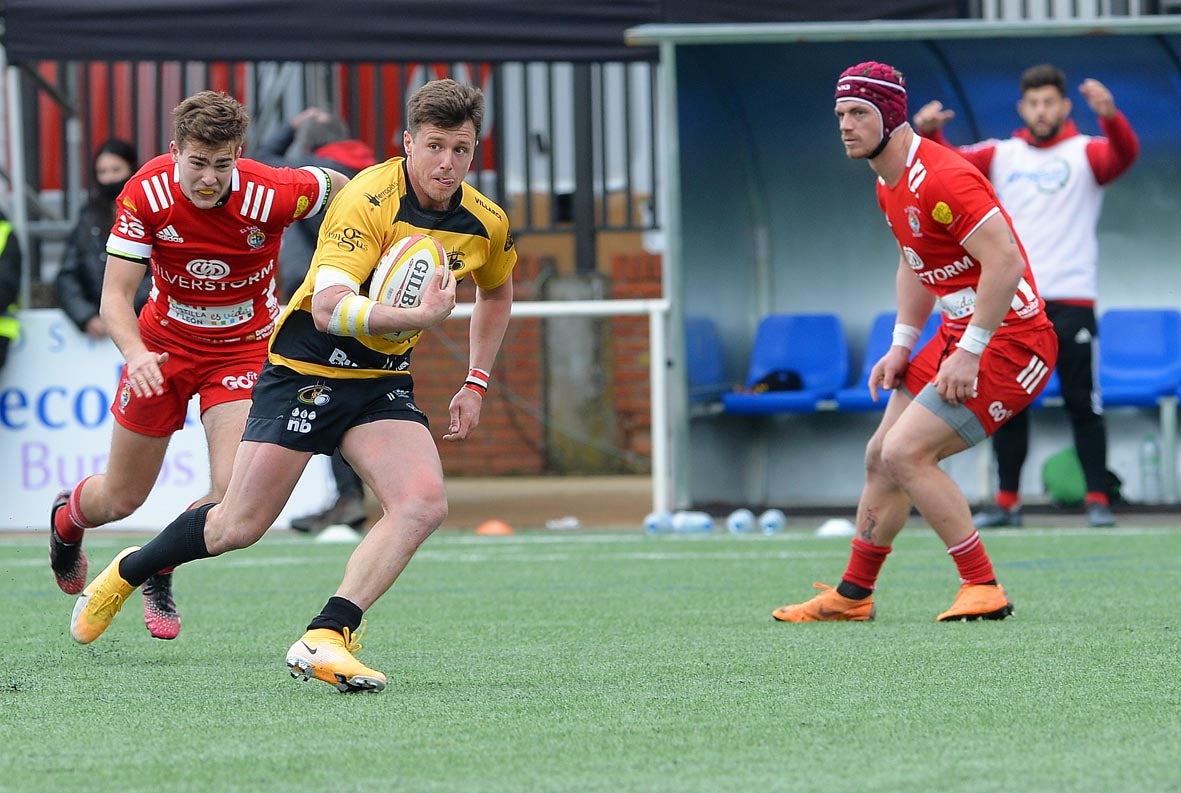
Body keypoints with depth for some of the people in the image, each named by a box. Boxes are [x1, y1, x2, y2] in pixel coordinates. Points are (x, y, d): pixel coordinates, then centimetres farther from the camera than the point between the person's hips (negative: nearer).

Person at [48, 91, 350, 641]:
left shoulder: (273, 194, -26)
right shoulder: (147, 193, -23)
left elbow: (338, 186, -3)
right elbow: (115, 296, -21)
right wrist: (135, 353, -40)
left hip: (244, 348, -1)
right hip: (163, 346, 1)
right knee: (122, 498, 11)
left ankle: (157, 574, 11)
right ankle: (67, 519, 50)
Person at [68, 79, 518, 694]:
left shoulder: (486, 225, -2)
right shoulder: (368, 200, -23)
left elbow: (496, 294, 23)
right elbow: (329, 310, -34)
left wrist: (474, 385, 15)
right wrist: (417, 316, -47)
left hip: (383, 381, 5)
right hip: (307, 368, -5)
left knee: (424, 503, -22)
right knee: (239, 527, -1)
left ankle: (326, 639, -23)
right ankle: (128, 572, 28)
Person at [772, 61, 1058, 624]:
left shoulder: (941, 178, -22)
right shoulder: (888, 185, 10)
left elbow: (1006, 263, -27)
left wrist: (968, 355, -25)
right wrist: (902, 346, 14)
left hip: (1010, 339, -10)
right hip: (958, 335, 10)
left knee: (906, 453, -17)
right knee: (881, 456, 13)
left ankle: (983, 588, -10)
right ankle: (853, 595, 26)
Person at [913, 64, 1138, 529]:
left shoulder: (1084, 153, 2)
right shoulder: (1001, 156, 11)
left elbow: (1124, 154, -18)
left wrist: (1110, 116, -40)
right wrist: (927, 133, -20)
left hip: (1071, 302, -3)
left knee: (1083, 404, -3)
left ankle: (1098, 499, 1)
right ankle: (1007, 502, 13)